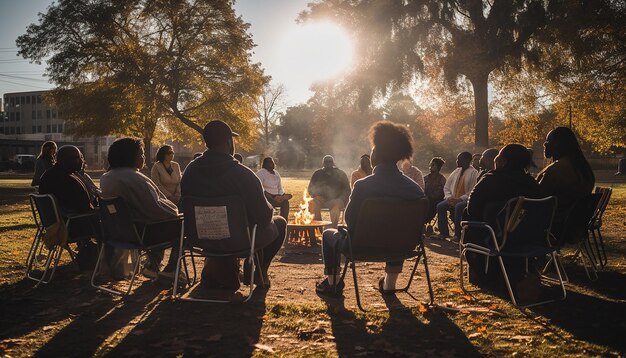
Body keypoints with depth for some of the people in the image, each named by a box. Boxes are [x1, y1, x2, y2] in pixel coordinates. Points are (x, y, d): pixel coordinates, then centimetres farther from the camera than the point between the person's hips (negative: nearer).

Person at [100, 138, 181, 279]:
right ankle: (170, 270, 11)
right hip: (139, 233, -10)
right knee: (181, 225, 5)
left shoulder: (105, 177, 7)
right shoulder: (134, 178, -23)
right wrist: (174, 210, -4)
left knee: (163, 223, 29)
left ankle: (152, 266, 28)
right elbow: (155, 208, -24)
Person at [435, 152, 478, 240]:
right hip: (453, 199, 6)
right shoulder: (455, 172, 13)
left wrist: (460, 199, -22)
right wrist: (449, 197, -4)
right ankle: (444, 232, -9)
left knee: (458, 207, -36)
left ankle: (458, 234, -22)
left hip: (466, 200, -6)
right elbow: (446, 187, 16)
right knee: (440, 206, -18)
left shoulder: (474, 173, -6)